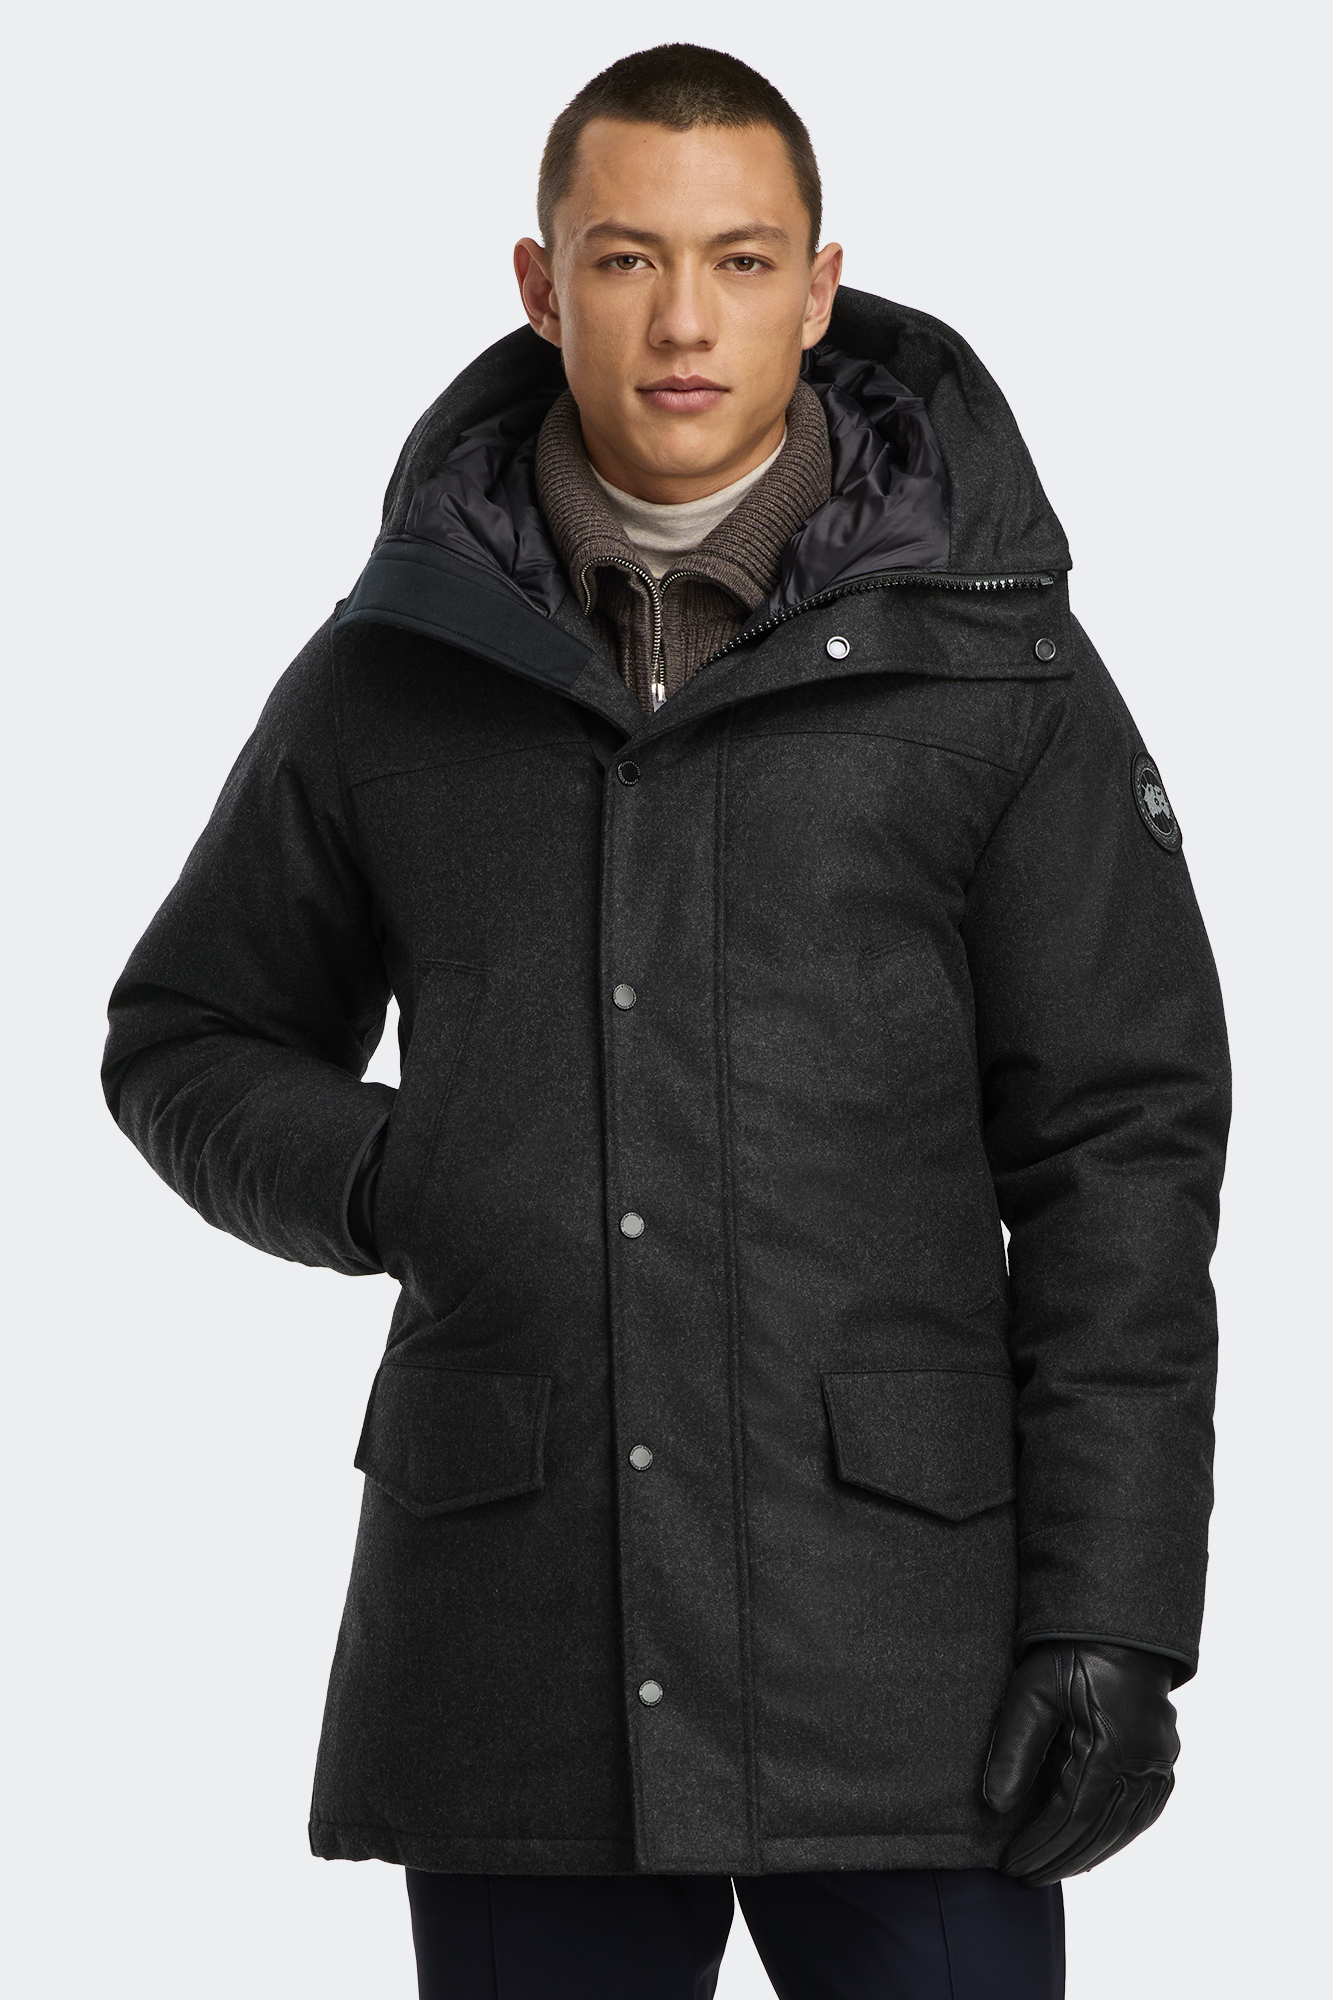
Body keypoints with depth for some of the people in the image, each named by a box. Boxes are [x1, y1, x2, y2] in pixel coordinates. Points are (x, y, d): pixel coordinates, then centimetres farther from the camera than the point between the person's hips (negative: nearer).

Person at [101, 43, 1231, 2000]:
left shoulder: (987, 664, 2)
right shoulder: (392, 673, 7)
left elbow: (1118, 1155, 0)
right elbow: (188, 1043, 18)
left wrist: (1109, 1623, -7)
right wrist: (380, 1180, -5)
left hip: (895, 1660, -2)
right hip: (510, 1662, 2)